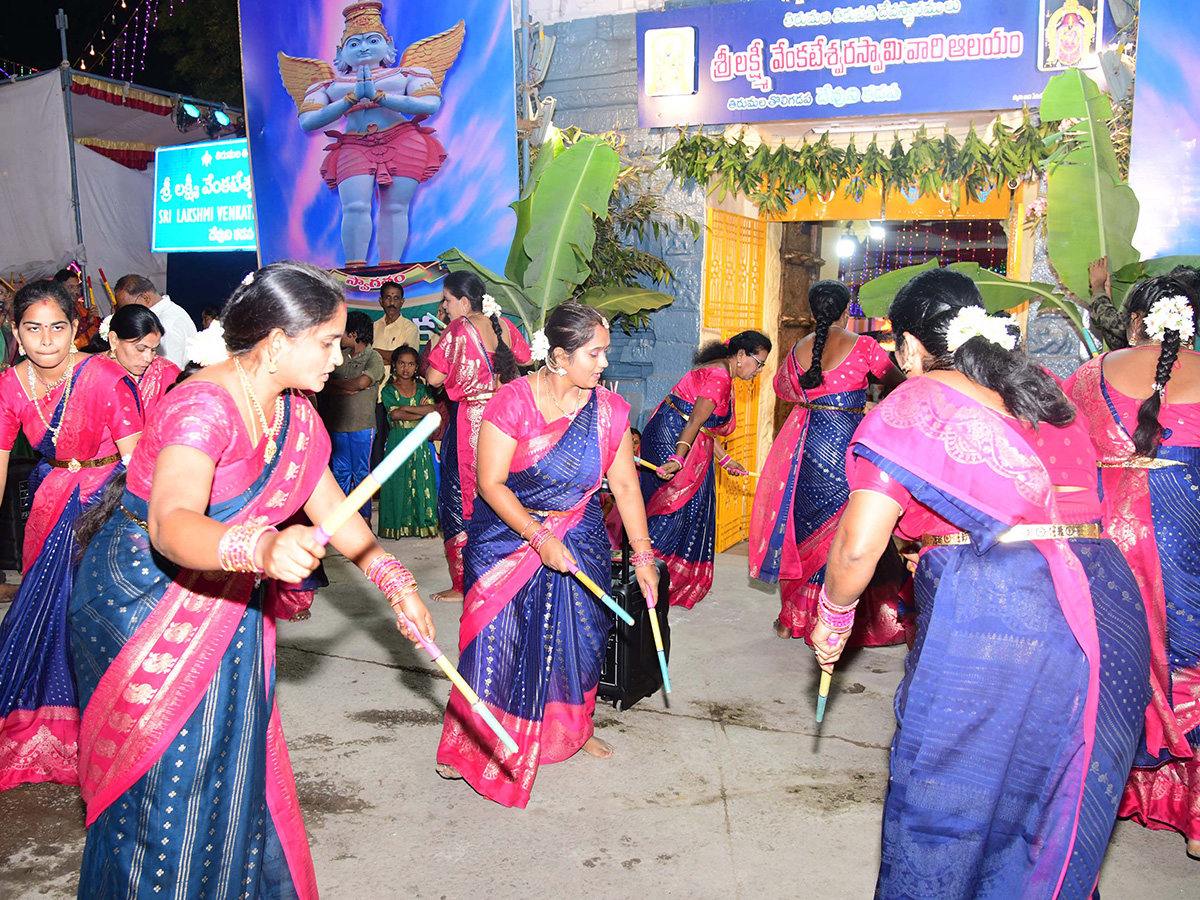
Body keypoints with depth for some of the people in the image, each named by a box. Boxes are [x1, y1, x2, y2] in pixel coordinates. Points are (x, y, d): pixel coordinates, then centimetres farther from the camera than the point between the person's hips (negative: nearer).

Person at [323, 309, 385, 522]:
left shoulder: (373, 358, -6)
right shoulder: (340, 356, 10)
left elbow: (361, 382, -21)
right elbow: (326, 386, 1)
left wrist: (335, 382, -5)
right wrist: (348, 390, -16)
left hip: (362, 425, -5)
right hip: (337, 423, 5)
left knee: (361, 473, 2)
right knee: (340, 472, 10)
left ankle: (364, 517, 10)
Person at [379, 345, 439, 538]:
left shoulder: (422, 388, 10)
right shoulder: (389, 390, 3)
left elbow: (433, 410, -5)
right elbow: (394, 415, -12)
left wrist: (406, 408, -12)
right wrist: (422, 412, -12)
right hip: (397, 440, -2)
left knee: (421, 480, 0)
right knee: (397, 484, -2)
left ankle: (422, 524, 5)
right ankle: (397, 525, 4)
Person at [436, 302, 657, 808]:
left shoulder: (609, 410, -7)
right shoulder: (512, 401, -19)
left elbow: (625, 486, -1)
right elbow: (491, 484, -17)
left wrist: (643, 555, -1)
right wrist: (539, 538, -21)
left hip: (579, 537, 4)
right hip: (506, 534, -3)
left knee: (577, 635, 12)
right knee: (495, 638, -1)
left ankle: (574, 729, 38)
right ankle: (471, 742, 21)